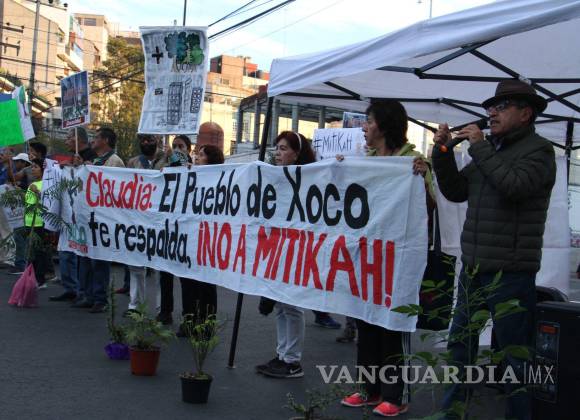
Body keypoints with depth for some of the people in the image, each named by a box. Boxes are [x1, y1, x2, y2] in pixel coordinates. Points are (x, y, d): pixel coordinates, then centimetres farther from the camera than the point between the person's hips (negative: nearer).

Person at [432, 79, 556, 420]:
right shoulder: (490, 148, 15)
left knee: (515, 353, 0)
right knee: (460, 342, 16)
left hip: (510, 272, -8)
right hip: (473, 267, 8)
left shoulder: (538, 149, -7)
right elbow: (456, 191, 14)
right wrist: (444, 152, 2)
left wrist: (479, 147, -16)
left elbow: (513, 186, -24)